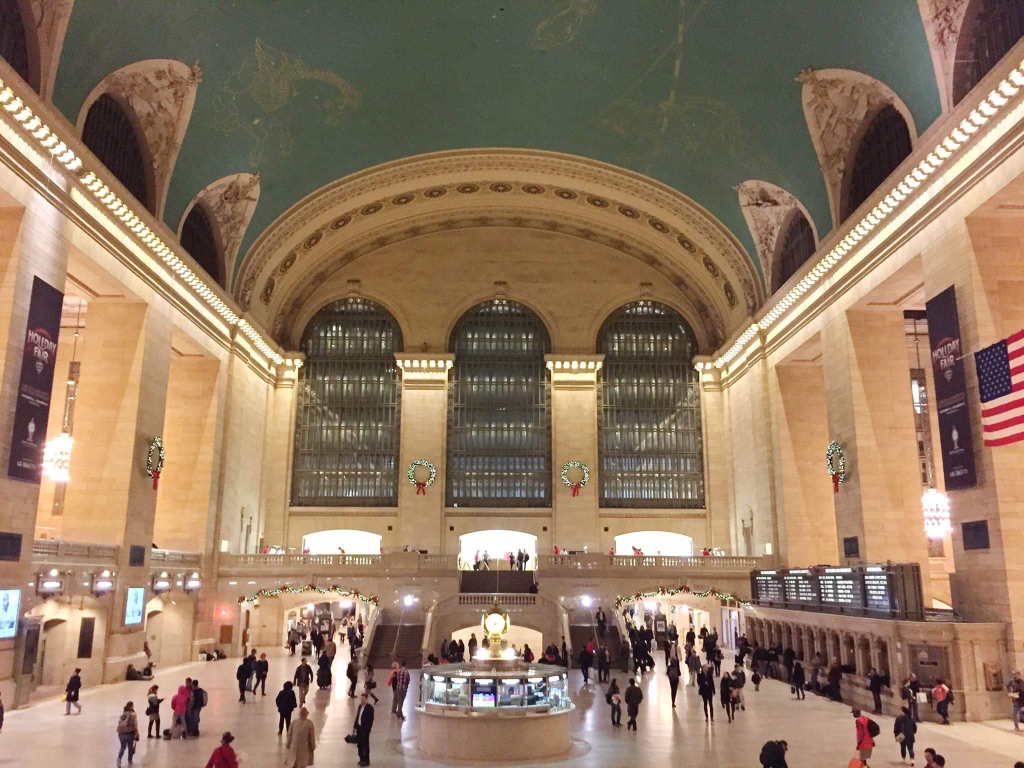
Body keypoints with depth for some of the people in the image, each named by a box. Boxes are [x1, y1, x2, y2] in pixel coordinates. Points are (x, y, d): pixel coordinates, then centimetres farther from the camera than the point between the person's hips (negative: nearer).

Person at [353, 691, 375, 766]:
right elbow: (357, 717, 13)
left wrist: (369, 727, -21)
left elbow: (371, 719, -17)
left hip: (365, 728, -7)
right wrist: (355, 726, 13)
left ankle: (366, 761, 13)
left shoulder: (370, 707, -15)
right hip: (359, 727, 7)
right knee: (359, 744, 14)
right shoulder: (360, 706, 8)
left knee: (365, 744, 3)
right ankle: (362, 759, 28)